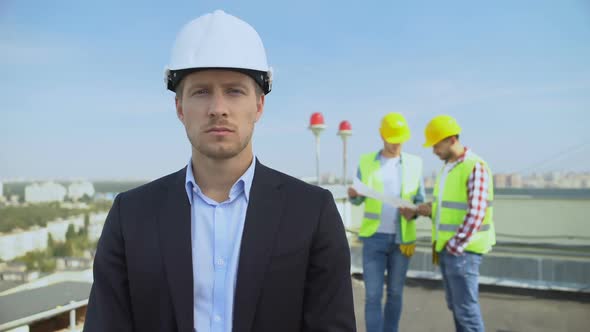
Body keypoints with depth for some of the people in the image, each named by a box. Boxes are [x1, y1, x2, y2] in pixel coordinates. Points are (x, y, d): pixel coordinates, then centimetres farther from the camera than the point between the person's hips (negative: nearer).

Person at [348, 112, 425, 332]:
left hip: (402, 239, 1)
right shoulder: (366, 162, 4)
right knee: (373, 294, -3)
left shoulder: (414, 163, 4)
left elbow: (420, 200, 9)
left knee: (395, 293, 9)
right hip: (374, 237, -1)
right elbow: (358, 200, 8)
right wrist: (353, 195, -16)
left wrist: (413, 211, -14)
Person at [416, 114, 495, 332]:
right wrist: (432, 210, 4)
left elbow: (476, 213, -20)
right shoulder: (447, 167, 13)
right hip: (445, 247, 9)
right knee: (455, 305, 15)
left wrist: (455, 246, -18)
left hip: (463, 249, -9)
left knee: (466, 307, -3)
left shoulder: (475, 167, -15)